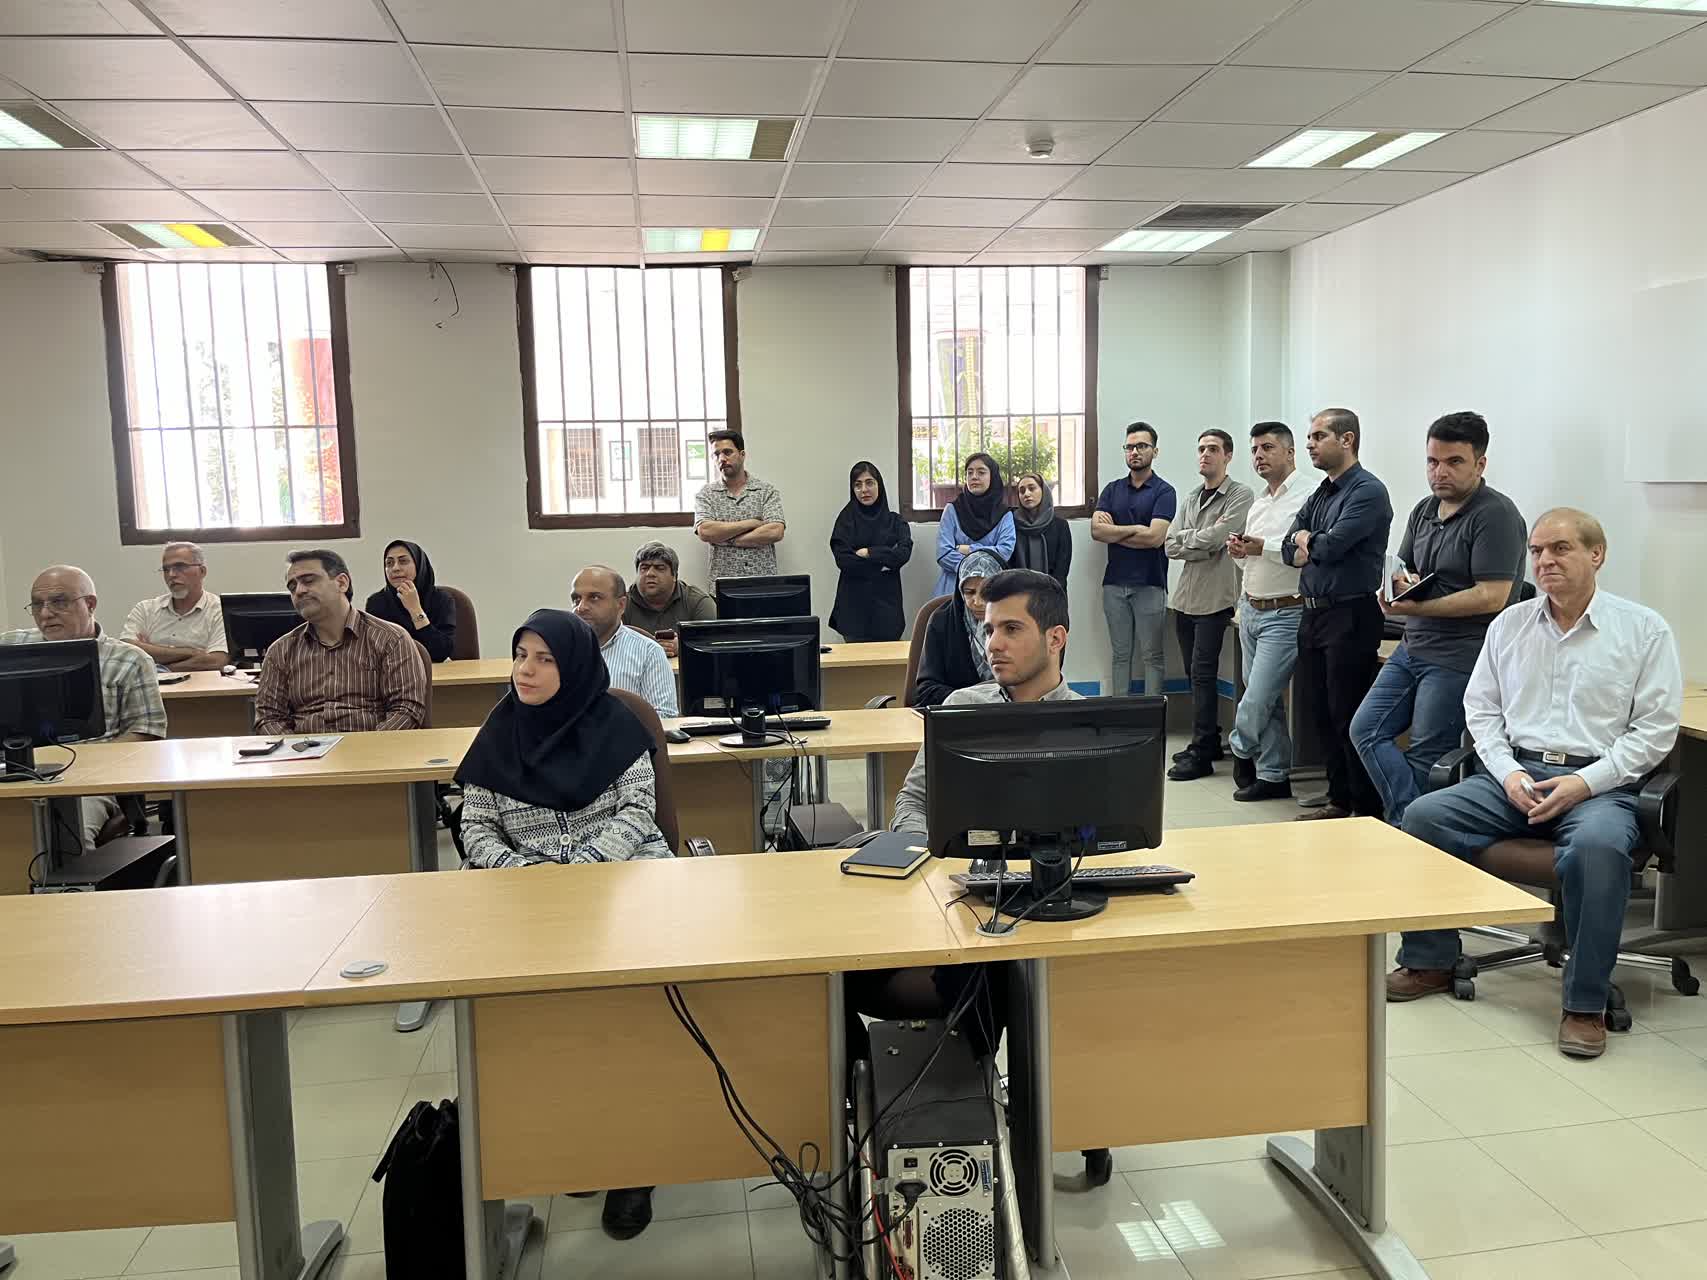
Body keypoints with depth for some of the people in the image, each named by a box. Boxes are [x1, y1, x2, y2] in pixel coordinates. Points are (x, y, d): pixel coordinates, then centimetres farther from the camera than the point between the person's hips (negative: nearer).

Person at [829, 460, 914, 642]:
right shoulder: (847, 519, 4)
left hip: (886, 602, 1)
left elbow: (904, 554, -7)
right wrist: (884, 561, -7)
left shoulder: (895, 521, 9)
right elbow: (843, 560, -8)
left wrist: (868, 553, -9)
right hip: (854, 605, -1)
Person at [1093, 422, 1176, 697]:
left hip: (1150, 585, -4)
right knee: (1120, 655, 9)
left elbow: (1154, 537, -15)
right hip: (1115, 583, 4)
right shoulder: (1112, 489, 12)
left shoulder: (1164, 491, -2)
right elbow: (1096, 531, -2)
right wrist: (1135, 529, -10)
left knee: (1151, 656, 1)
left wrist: (1113, 531, -5)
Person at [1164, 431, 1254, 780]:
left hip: (1214, 597, -7)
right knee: (1195, 672, 12)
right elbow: (1171, 547, 5)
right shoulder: (1191, 498, 16)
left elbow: (1213, 539, -18)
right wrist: (1205, 541, -9)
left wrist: (1185, 540, -1)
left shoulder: (1240, 495, -5)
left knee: (1202, 673, -8)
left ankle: (1201, 754, -3)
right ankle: (1210, 740, 23)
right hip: (1185, 595, 7)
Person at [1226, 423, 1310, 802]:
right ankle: (1273, 775, 20)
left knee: (1256, 699, -7)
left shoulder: (1306, 499, -12)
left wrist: (1263, 547, -23)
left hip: (1283, 614, -9)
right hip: (1250, 609, 9)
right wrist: (1238, 551, 2)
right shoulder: (1258, 502, 16)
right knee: (1267, 700, 13)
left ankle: (1241, 749, 19)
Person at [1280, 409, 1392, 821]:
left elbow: (1330, 546, -19)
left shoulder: (1368, 491, -10)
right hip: (1314, 614, 9)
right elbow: (1290, 549, 10)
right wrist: (1317, 547, -10)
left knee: (1350, 719, -5)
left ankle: (1368, 809, 3)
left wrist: (1308, 540, 1)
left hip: (1350, 616, -8)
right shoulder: (1319, 495, 17)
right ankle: (1339, 800, 22)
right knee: (1324, 715, 12)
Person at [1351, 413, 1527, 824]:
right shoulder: (1424, 510, 12)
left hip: (1458, 658, -9)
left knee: (1424, 757, -2)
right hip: (1413, 648, 9)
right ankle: (1412, 821, 6)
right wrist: (1400, 583, -5)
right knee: (1366, 730, 5)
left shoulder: (1495, 515, -14)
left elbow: (1491, 596, -21)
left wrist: (1417, 609, -19)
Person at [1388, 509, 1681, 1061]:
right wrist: (1509, 773, -5)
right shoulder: (1509, 624, 12)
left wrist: (1584, 782, -14)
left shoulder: (1644, 629, 2)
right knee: (1422, 815, -19)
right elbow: (1481, 709, 12)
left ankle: (1585, 1003, -20)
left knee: (1597, 846, -37)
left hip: (1599, 782, -4)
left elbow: (1656, 726, -3)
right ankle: (1430, 962, -3)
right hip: (1515, 773, 4)